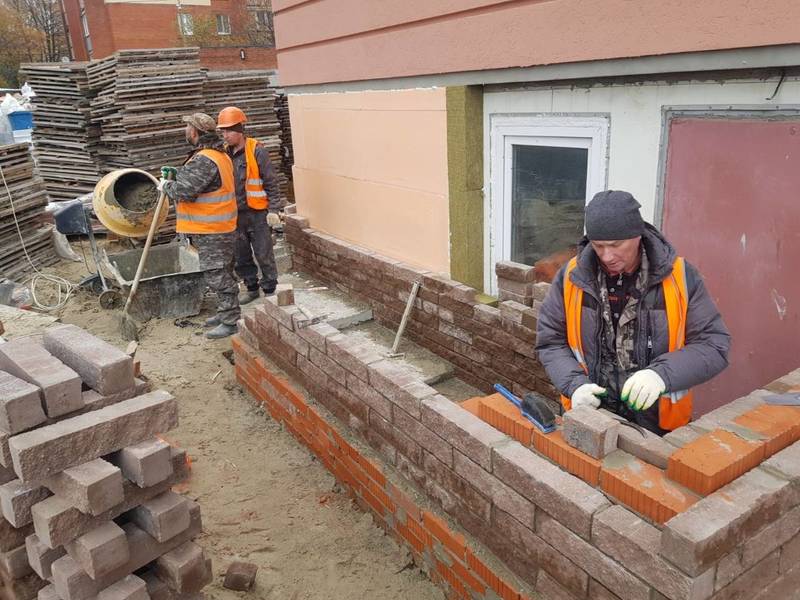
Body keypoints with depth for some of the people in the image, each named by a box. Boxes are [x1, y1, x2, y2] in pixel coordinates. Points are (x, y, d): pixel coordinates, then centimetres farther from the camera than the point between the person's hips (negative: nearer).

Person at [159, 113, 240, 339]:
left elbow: (184, 191, -26)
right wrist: (178, 173, 12)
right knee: (221, 273, 19)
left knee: (218, 275, -3)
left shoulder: (204, 160, -22)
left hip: (211, 232, -10)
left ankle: (231, 321, 5)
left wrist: (166, 185, -7)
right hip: (219, 227, 10)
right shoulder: (219, 154, 12)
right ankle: (225, 312, 31)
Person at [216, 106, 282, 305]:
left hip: (258, 213, -6)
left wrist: (273, 210, -14)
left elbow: (271, 183, -10)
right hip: (235, 214, 6)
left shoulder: (257, 151, -11)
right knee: (241, 256, 14)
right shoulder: (225, 153, 5)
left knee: (264, 255, 2)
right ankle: (251, 287, 29)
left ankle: (270, 290, 14)